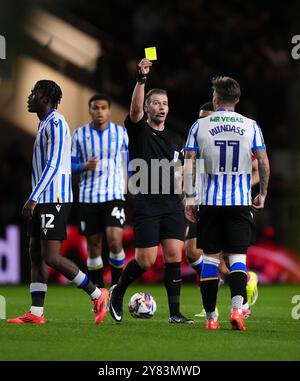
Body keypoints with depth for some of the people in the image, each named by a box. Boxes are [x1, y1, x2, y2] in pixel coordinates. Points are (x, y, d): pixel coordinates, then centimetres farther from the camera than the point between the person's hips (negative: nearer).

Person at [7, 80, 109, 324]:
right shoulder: (44, 124, 19)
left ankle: (97, 295, -1)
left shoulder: (55, 123, -12)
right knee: (36, 254, 5)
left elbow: (53, 165, -20)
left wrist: (33, 198, -22)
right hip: (43, 201, 10)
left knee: (51, 257, -12)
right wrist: (35, 199, 22)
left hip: (54, 199, -10)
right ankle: (36, 313, 4)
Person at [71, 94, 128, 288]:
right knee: (94, 245, 4)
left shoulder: (121, 133, 3)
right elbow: (71, 165, 7)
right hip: (88, 197, 1)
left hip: (114, 194, -1)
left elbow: (129, 162, 12)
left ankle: (117, 285, 1)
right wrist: (85, 166, -13)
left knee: (115, 240, -17)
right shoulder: (79, 134, 3)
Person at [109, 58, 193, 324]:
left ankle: (175, 312, -3)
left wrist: (187, 206, 14)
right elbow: (135, 108, -19)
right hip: (146, 205, -4)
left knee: (174, 255, -5)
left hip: (173, 205, 4)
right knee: (146, 261, -6)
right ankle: (118, 292, 21)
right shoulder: (138, 130, 3)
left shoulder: (175, 139, 17)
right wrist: (141, 79, -31)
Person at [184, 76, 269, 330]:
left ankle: (211, 316, 10)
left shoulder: (200, 125, 3)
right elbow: (264, 162, -2)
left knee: (210, 258, 8)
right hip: (241, 202, 0)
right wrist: (263, 193, 10)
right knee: (237, 258, 0)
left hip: (210, 202, 0)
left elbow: (188, 163, -2)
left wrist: (189, 197, 2)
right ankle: (237, 307, -23)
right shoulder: (250, 126, 3)